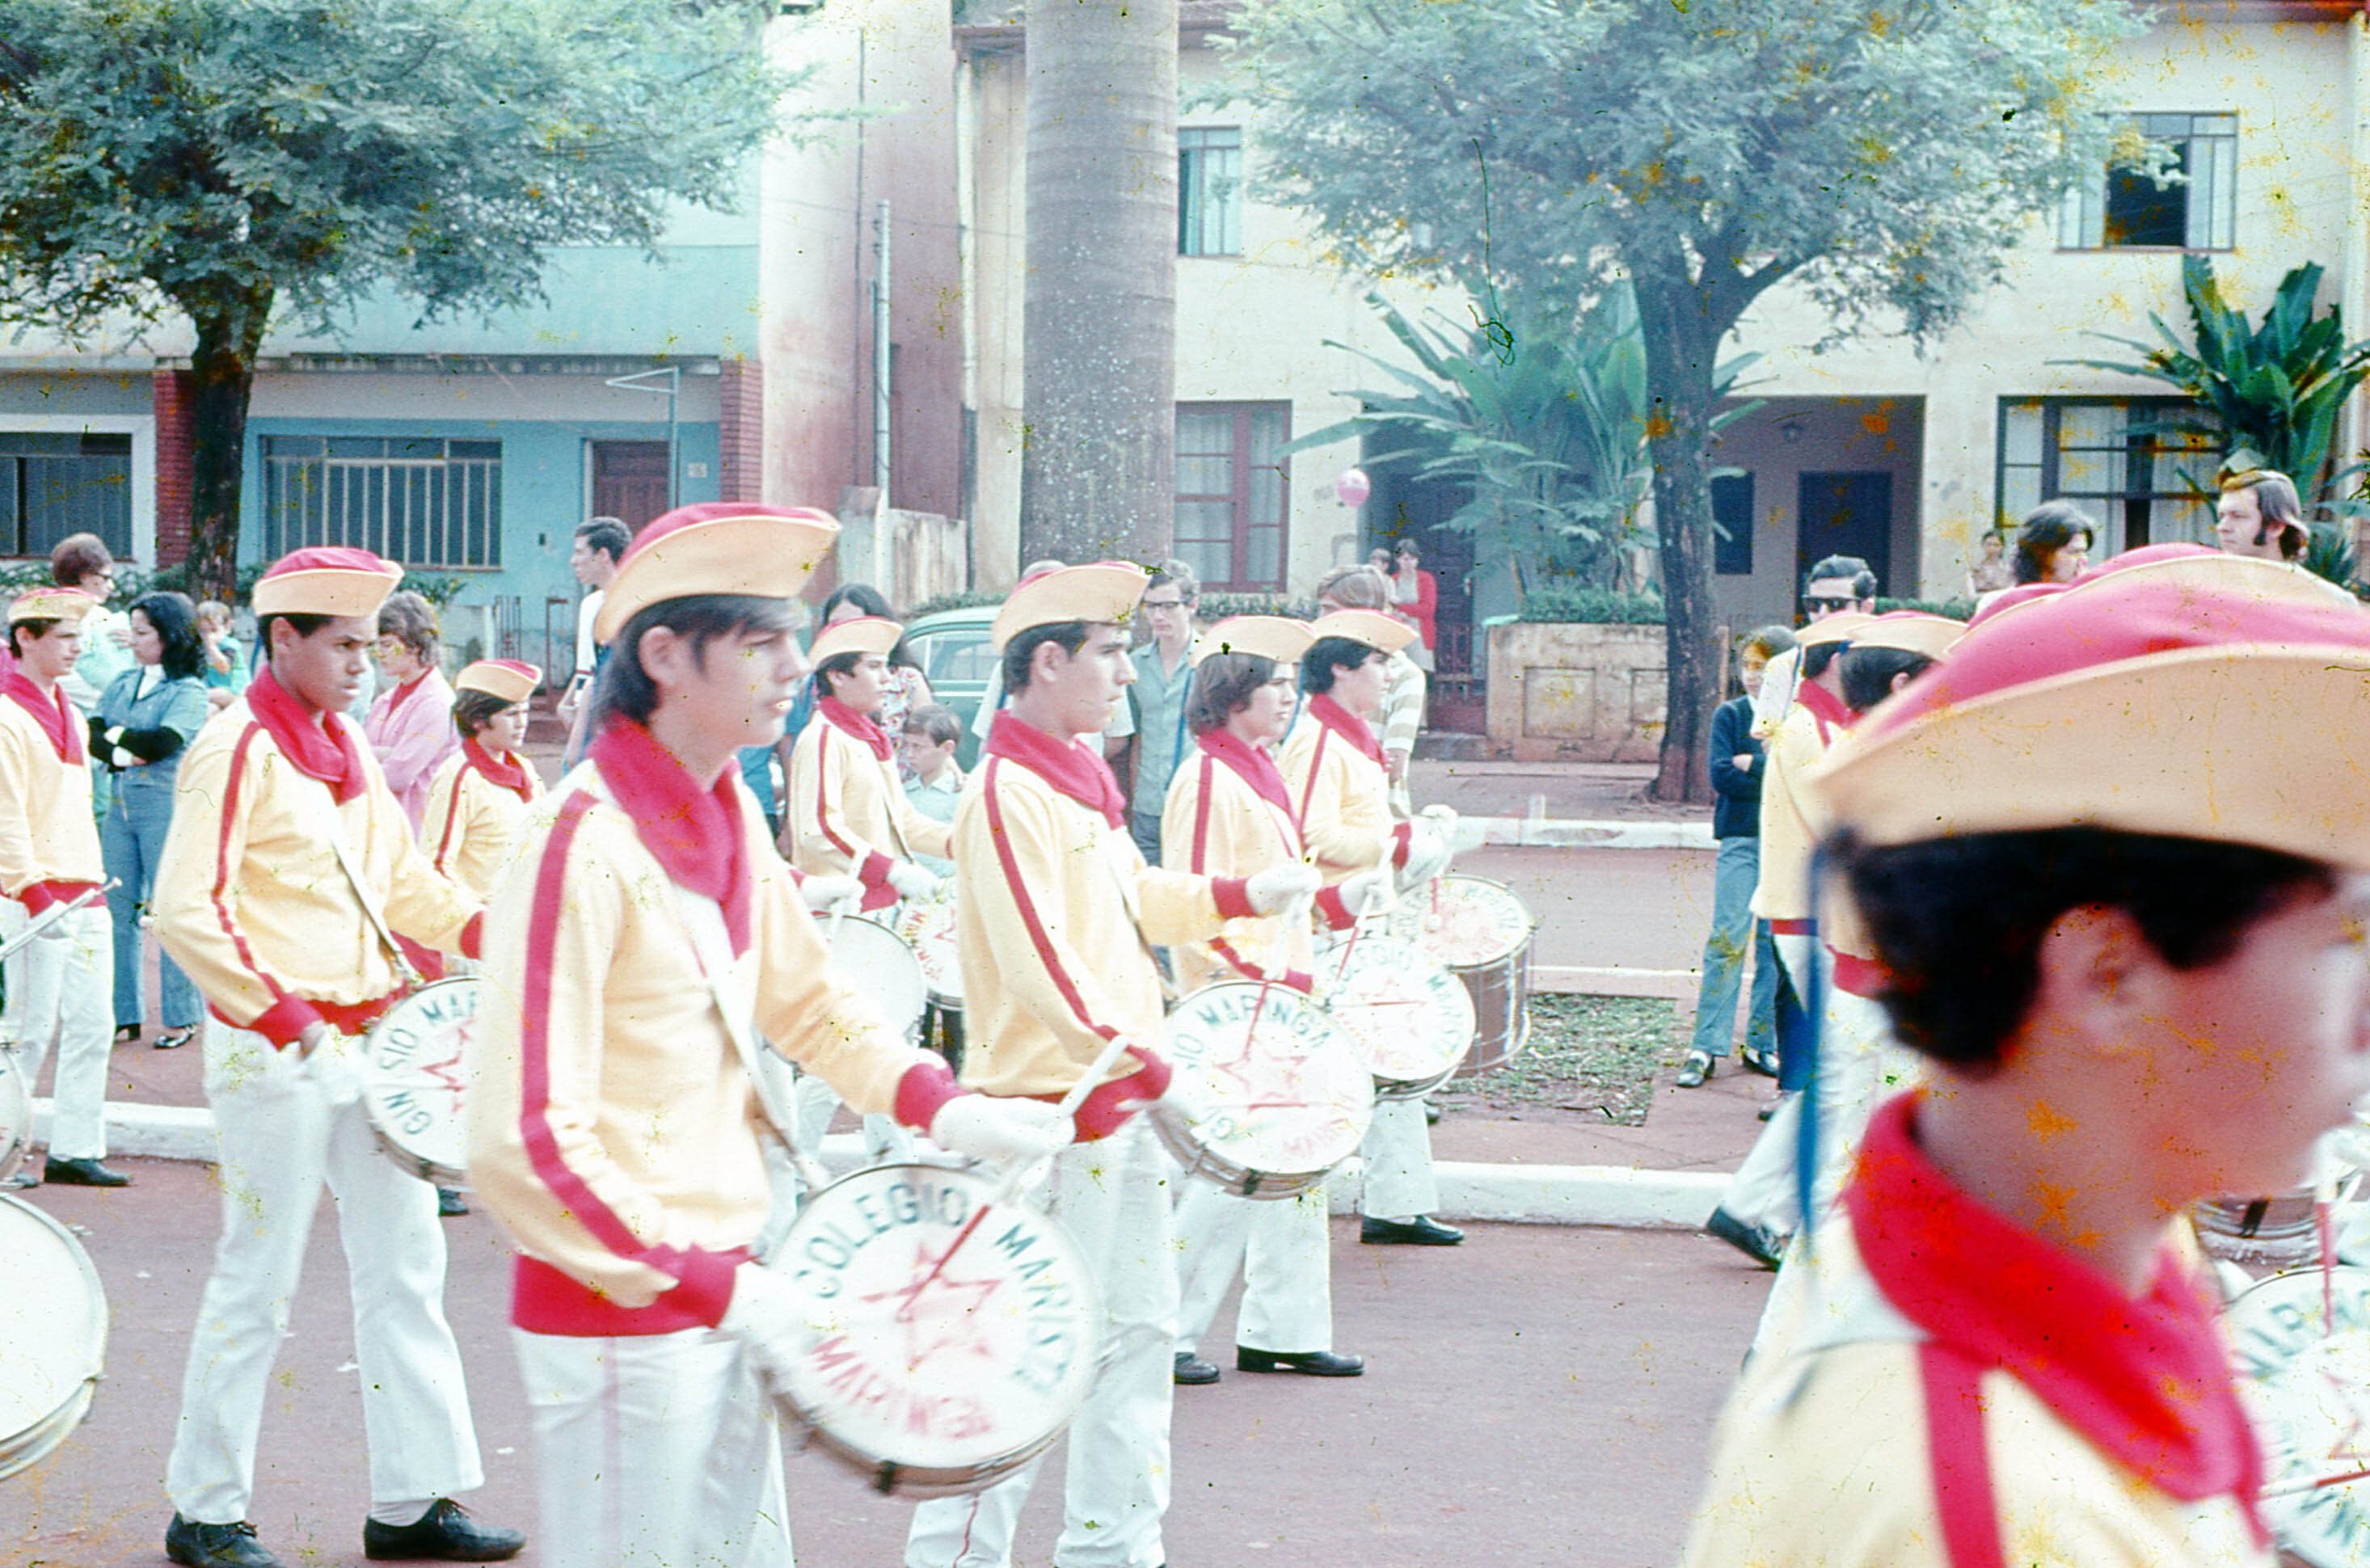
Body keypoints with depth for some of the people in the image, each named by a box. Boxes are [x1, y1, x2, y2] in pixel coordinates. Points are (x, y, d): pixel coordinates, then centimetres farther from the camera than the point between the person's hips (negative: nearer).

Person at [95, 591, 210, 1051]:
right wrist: (121, 755, -13)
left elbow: (164, 742, -18)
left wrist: (118, 736, -3)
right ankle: (124, 1016, 13)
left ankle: (181, 1017, 6)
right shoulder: (123, 683, 14)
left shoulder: (189, 691, -5)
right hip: (120, 802, 6)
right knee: (119, 909, 6)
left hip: (166, 804, -6)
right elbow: (91, 733, 5)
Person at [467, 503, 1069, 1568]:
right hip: (622, 1320, -8)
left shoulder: (729, 818, 5)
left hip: (719, 1298, 8)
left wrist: (938, 1107, 4)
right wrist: (711, 1284, -21)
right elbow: (525, 1147, -24)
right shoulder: (585, 847, -21)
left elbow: (804, 999, 19)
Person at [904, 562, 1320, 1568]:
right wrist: (1140, 1064, -33)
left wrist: (1246, 895, 15)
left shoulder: (1081, 778, 13)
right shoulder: (1007, 793, -17)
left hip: (1123, 1105, 10)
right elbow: (1037, 963, -27)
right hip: (1051, 1108, -10)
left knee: (1139, 1329, 16)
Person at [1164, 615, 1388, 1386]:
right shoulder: (1208, 779, -14)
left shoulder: (1260, 772, 14)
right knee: (1235, 1171, -7)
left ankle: (1282, 1330, 18)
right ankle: (1164, 1331, 3)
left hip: (1278, 994, 10)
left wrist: (1349, 893, 11)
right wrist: (1259, 981, -24)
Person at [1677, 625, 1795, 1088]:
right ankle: (1707, 1046, -9)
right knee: (1728, 937, -8)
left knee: (1777, 940, 5)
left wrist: (1754, 766, -9)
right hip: (1741, 839, -1)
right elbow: (1721, 776, -5)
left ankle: (1764, 1041, 14)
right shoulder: (1730, 715, 6)